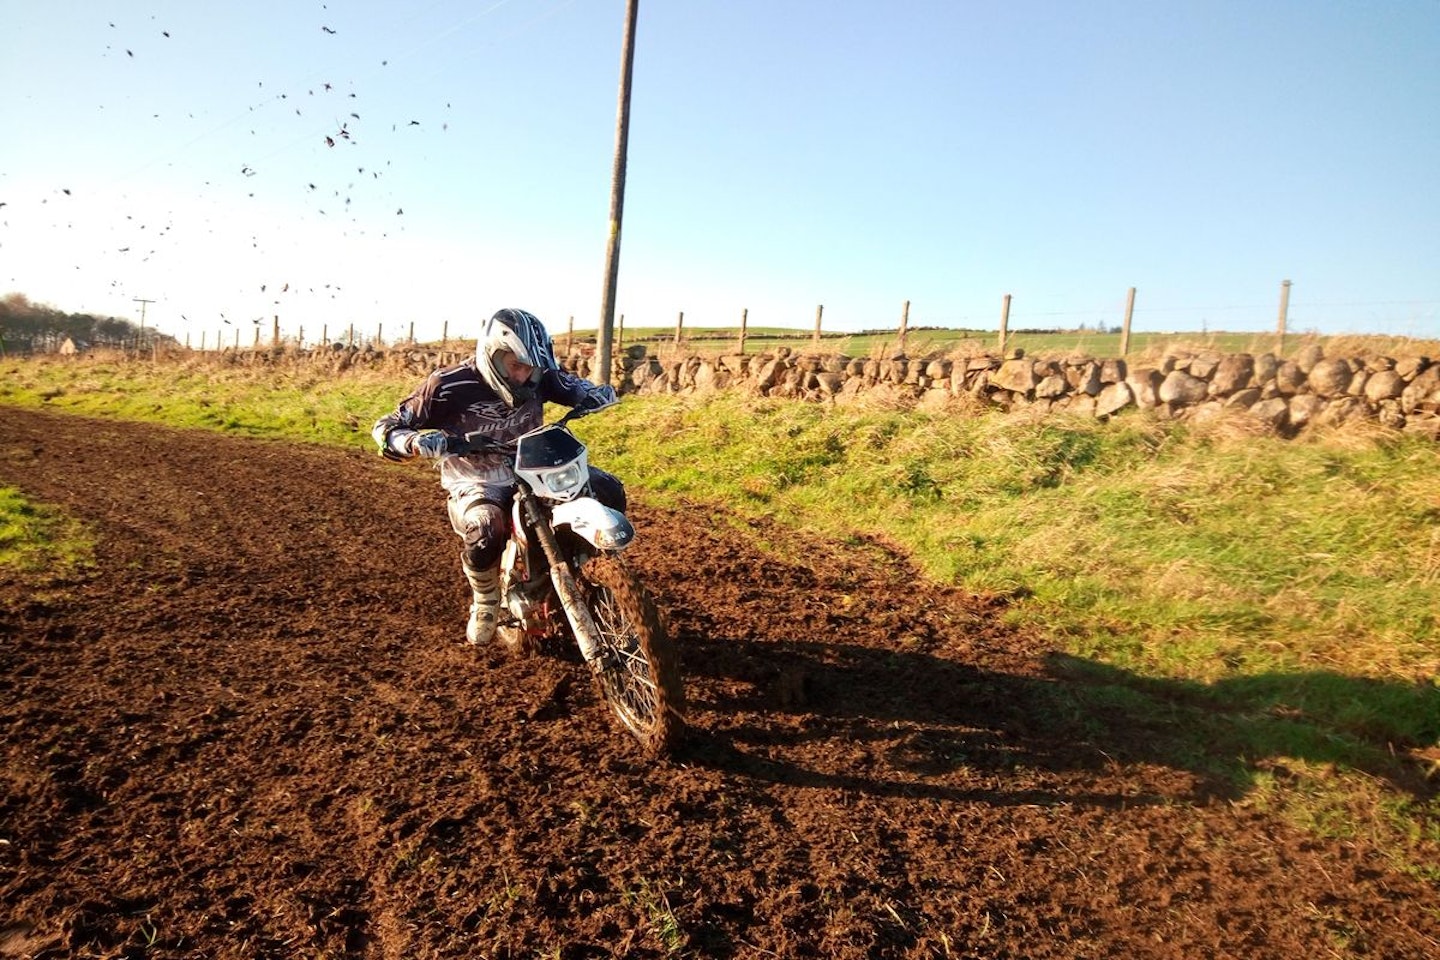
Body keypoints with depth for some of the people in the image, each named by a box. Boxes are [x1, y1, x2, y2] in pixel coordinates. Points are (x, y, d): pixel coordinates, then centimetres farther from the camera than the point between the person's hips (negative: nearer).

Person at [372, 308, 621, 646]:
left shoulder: (539, 377, -6)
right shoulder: (450, 386, -17)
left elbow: (576, 387, 9)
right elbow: (385, 427, -11)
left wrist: (599, 393, -17)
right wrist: (416, 442, -35)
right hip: (475, 485, -4)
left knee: (608, 491, -13)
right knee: (486, 529, -39)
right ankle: (485, 602, -4)